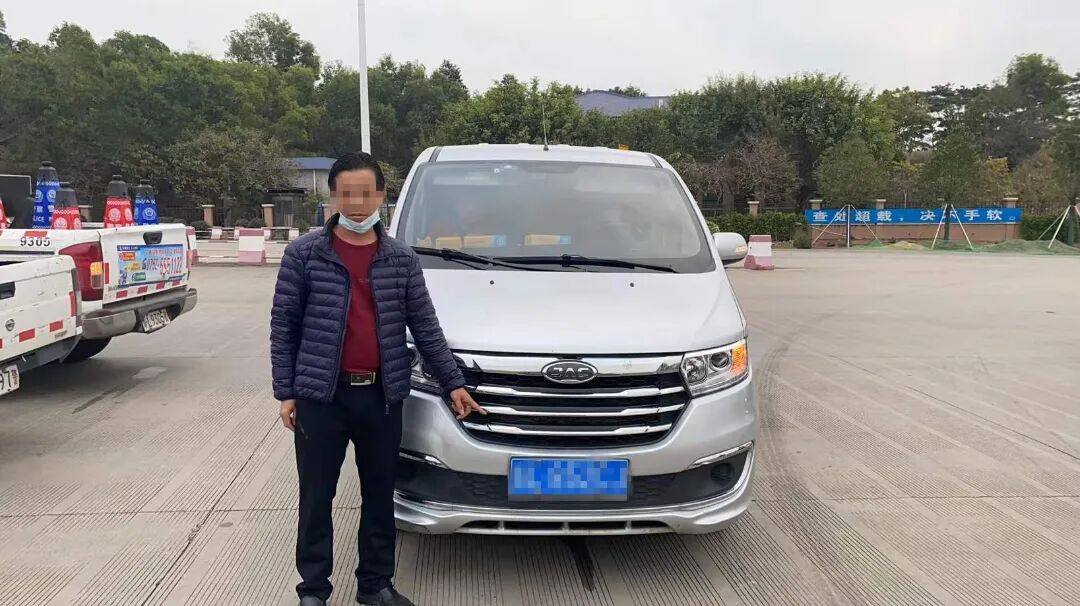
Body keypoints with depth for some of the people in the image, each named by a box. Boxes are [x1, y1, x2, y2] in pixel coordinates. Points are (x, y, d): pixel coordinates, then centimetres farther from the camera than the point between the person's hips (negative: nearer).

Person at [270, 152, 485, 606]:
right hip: (320, 396, -2)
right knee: (316, 499, 8)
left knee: (380, 497, 13)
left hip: (382, 397, 2)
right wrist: (285, 391, -4)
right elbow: (283, 326, 0)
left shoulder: (402, 259, 4)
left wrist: (453, 382, 3)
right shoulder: (303, 253, -3)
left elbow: (425, 326, 6)